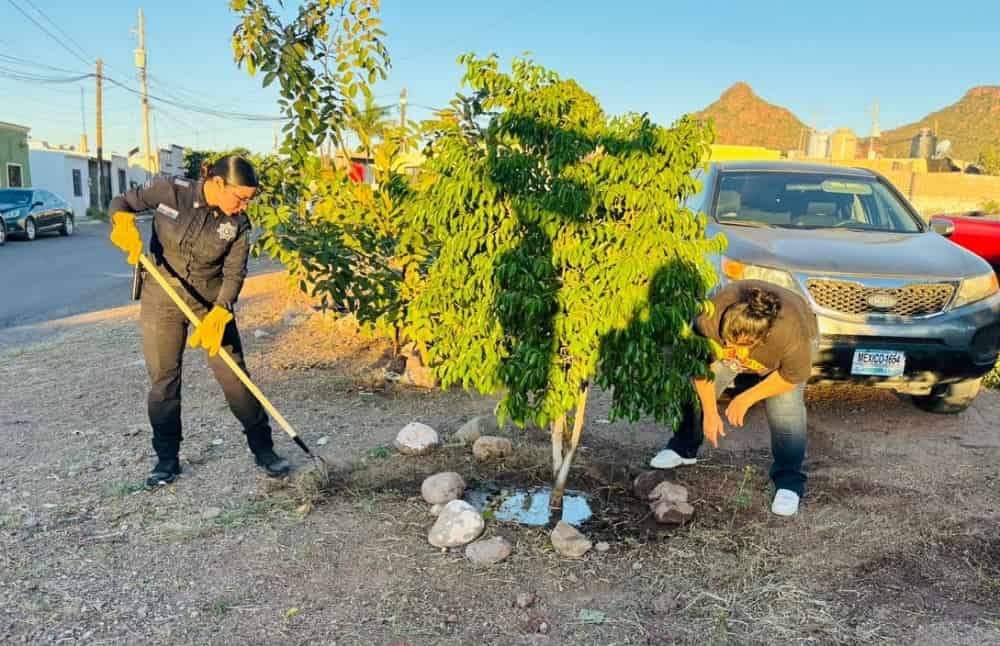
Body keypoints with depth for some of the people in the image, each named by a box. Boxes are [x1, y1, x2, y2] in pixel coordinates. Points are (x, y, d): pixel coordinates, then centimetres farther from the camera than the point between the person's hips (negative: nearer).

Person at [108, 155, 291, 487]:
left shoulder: (238, 223, -10)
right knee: (163, 380, 6)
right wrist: (125, 224, -21)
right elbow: (122, 202, 2)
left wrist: (218, 316, -24)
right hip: (161, 301, 0)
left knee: (234, 375, -2)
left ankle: (263, 449, 12)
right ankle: (167, 459, 21)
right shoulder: (169, 191, -13)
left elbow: (234, 274, -11)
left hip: (211, 302, 0)